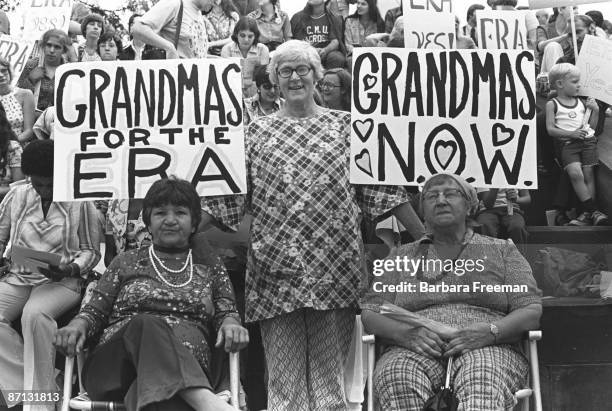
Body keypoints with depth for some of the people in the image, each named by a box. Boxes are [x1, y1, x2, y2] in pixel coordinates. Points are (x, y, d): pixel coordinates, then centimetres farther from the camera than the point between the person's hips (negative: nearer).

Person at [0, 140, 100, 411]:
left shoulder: (79, 202, -3)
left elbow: (90, 250, 3)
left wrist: (70, 270, -17)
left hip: (61, 280, -4)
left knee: (34, 314, -36)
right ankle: (23, 388, -19)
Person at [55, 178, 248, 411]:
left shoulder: (211, 268, 22)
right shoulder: (126, 262, 22)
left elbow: (226, 312, 15)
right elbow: (95, 311, 17)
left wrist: (230, 322, -11)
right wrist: (78, 325, -7)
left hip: (188, 362, 0)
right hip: (116, 363, 0)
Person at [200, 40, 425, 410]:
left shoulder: (345, 125, 8)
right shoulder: (257, 132, 11)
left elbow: (381, 187, 6)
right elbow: (227, 195, 9)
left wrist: (425, 236, 2)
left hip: (335, 266, 0)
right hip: (276, 267, 1)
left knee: (331, 372, 4)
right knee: (284, 379, 4)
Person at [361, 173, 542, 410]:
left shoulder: (502, 250, 20)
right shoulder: (402, 256, 23)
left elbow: (532, 310, 9)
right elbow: (369, 313, 13)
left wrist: (490, 331, -12)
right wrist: (406, 333, -10)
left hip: (487, 348, 0)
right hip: (414, 350, 1)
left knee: (484, 380, -39)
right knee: (398, 375, -37)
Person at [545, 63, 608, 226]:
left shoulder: (581, 102, 18)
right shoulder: (552, 104, 4)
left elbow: (591, 126, 22)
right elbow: (550, 129, -5)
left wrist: (595, 111, 7)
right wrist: (571, 134, -15)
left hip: (588, 140, 4)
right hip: (567, 143, -4)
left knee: (588, 173, -9)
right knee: (575, 173, -23)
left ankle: (587, 214, -8)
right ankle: (593, 211, -20)